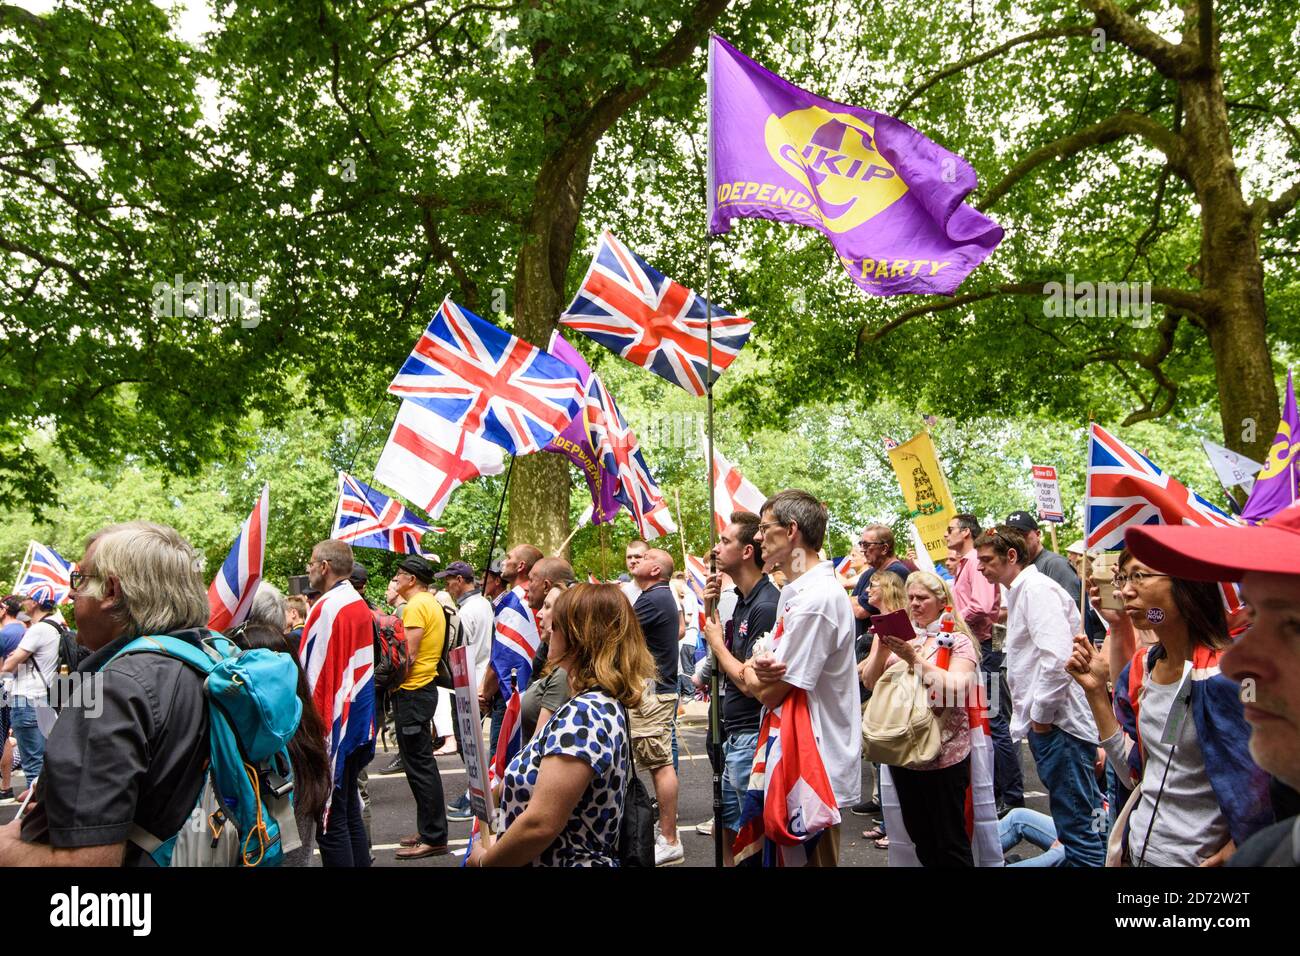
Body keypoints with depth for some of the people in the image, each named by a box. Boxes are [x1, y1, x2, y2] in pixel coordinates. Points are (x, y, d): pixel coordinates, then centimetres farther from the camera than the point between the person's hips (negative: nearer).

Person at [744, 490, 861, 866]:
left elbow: (770, 693, -22)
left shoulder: (816, 599, -23)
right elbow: (767, 668, 9)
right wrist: (758, 664, -14)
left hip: (817, 766, -10)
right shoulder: (794, 591, 10)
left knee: (811, 858, 5)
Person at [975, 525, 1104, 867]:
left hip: (1058, 722, -10)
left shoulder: (1036, 588, -13)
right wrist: (1024, 719, 21)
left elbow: (1057, 656, -25)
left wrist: (1040, 714, -16)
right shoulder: (1021, 591, 19)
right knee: (1080, 816, 16)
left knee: (1076, 825, -5)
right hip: (1046, 722, 10)